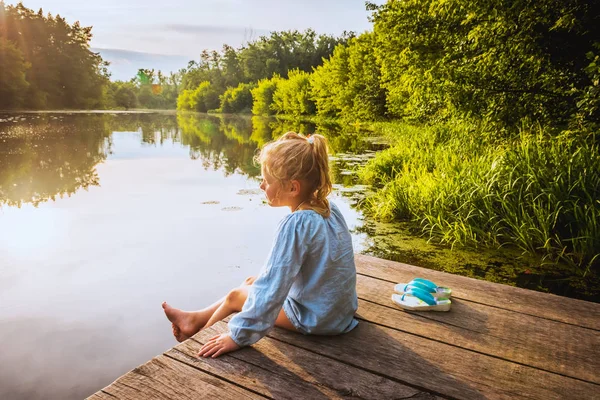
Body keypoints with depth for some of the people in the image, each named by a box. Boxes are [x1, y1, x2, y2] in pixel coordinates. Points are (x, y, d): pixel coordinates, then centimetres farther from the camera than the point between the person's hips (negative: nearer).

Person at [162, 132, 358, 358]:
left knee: (235, 297, 9)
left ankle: (198, 335, 36)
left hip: (316, 319, -8)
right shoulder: (329, 209, -3)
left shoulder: (296, 224, -28)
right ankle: (195, 319, 35)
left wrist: (239, 336, -20)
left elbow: (272, 287, -27)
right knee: (250, 283, 19)